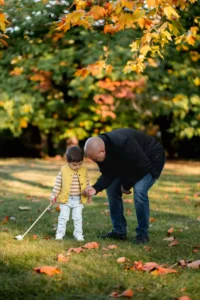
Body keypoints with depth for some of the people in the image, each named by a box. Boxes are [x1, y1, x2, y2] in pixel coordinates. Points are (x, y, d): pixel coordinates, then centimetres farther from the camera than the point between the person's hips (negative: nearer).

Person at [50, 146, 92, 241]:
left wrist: (89, 195, 11)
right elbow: (58, 184, -3)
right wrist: (54, 195, -3)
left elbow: (87, 184, 9)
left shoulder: (84, 171, 0)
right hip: (65, 199, -1)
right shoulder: (63, 170, -8)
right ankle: (60, 233, 11)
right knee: (63, 217, 3)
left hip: (78, 200, 2)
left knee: (78, 218, 5)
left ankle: (78, 234, 14)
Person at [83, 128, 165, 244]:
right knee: (112, 189, 0)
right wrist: (96, 188, -26)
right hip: (131, 162, 8)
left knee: (139, 191, -26)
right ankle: (119, 231, 9)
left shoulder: (124, 145, -41)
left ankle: (143, 234, -12)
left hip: (152, 159, -8)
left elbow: (144, 167, -31)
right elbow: (108, 174, -8)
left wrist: (127, 185, -20)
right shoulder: (98, 147, -16)